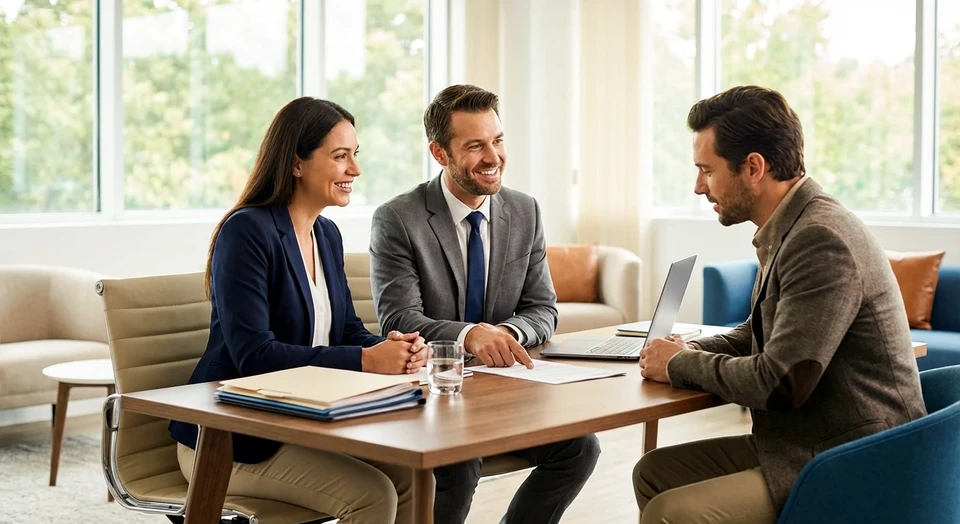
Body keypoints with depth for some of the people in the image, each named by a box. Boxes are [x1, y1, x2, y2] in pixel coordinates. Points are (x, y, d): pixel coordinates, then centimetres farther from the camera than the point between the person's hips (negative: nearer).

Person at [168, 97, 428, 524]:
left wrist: (392, 349, -12)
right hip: (228, 440, -8)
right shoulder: (246, 231, -17)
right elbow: (254, 355, -24)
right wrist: (366, 360, -28)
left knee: (412, 476, -12)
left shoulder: (327, 234, 10)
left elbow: (346, 330, 11)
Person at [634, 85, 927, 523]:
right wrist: (690, 351, 3)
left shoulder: (822, 241, -22)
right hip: (802, 446, 10)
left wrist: (681, 364, -8)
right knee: (653, 472, 9)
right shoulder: (789, 230, 9)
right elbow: (757, 336, 24)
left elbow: (777, 384, -25)